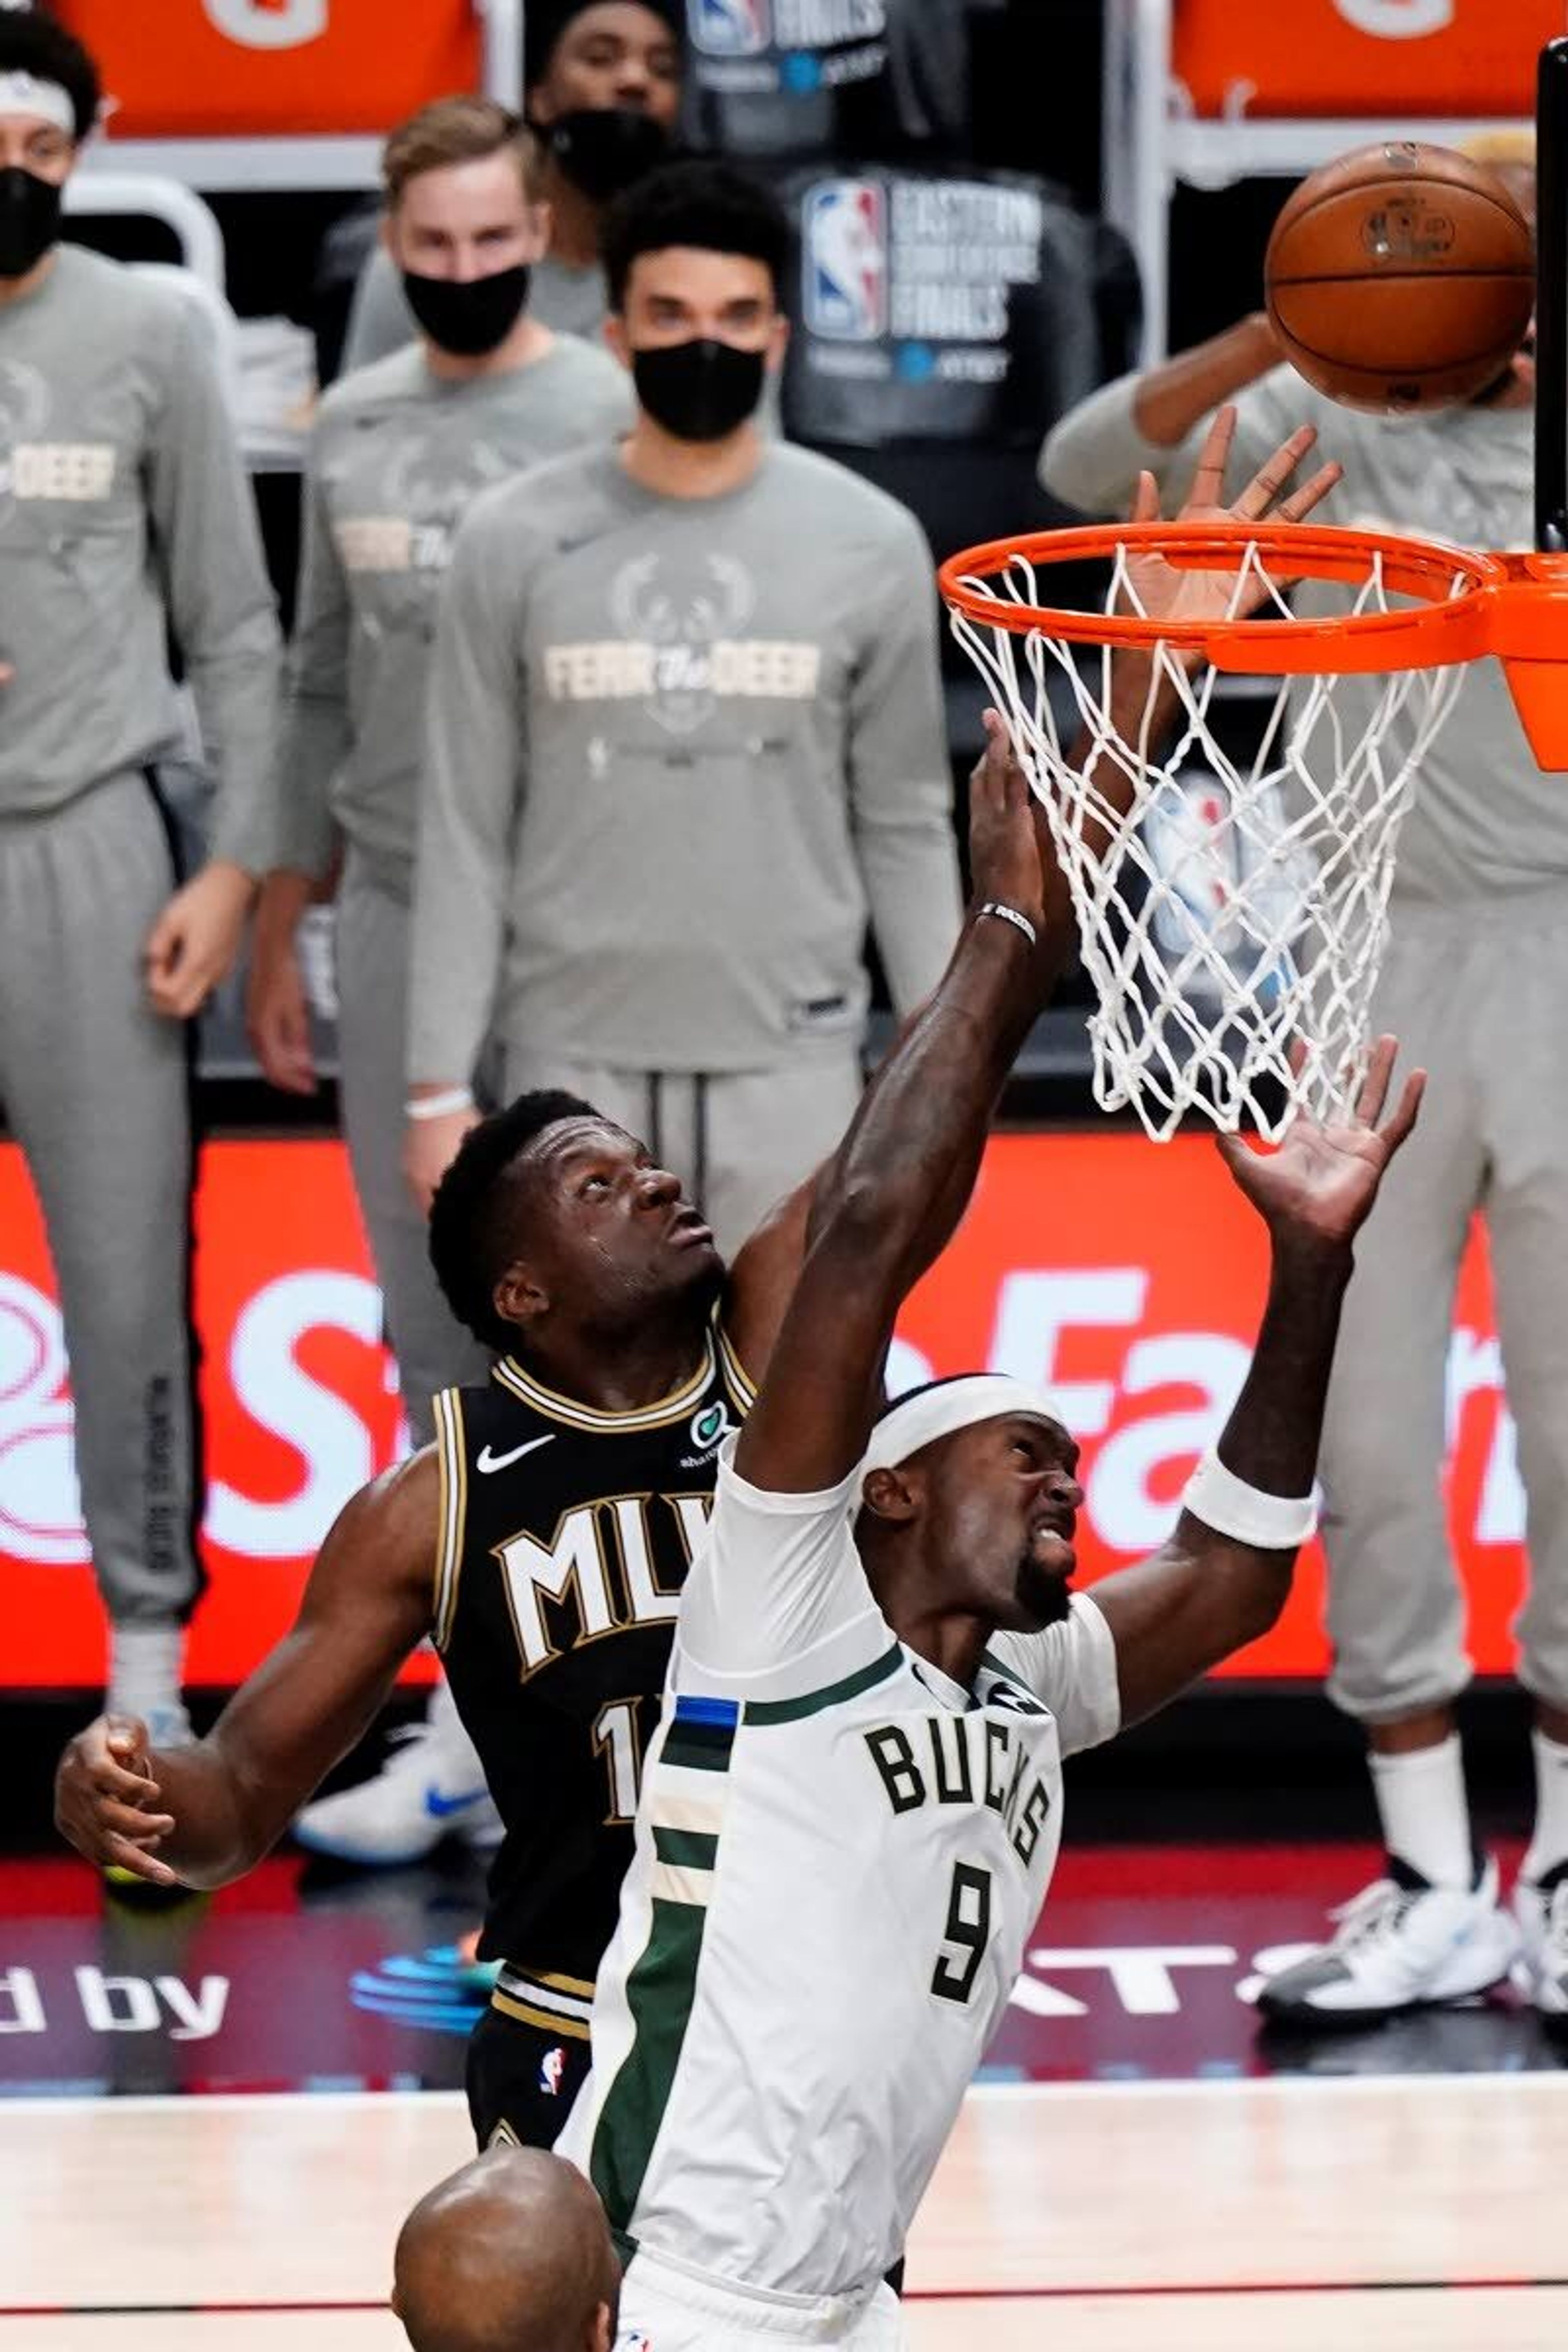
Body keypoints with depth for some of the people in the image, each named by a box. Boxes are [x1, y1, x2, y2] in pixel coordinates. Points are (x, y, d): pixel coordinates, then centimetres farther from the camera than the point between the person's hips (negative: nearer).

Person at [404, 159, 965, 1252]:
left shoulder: (870, 545, 1)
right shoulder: (516, 544, 0)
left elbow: (905, 827, 6)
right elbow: (467, 836, 3)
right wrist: (440, 1082, -1)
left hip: (790, 1061, 0)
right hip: (575, 1062, 0)